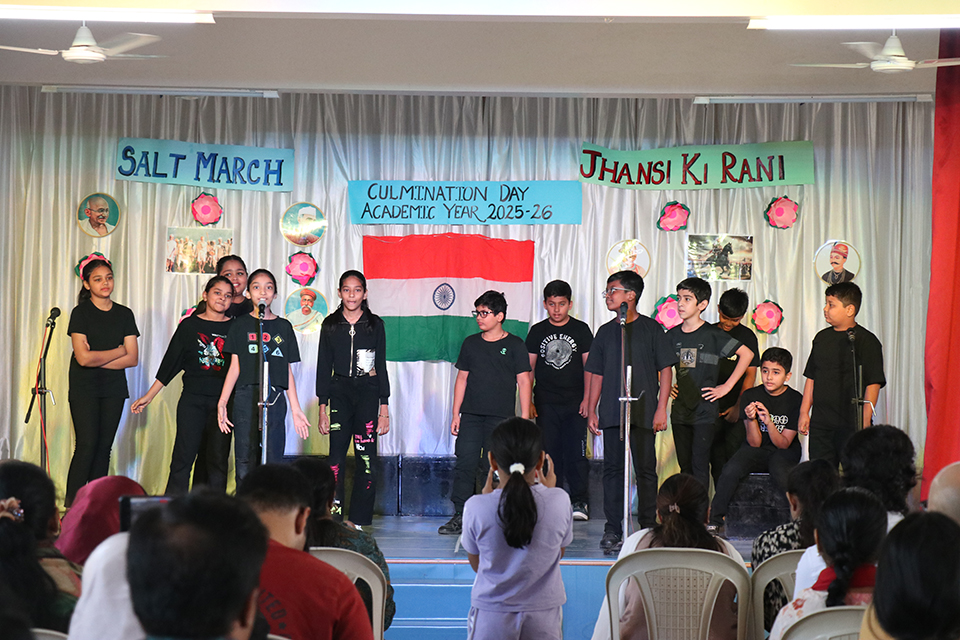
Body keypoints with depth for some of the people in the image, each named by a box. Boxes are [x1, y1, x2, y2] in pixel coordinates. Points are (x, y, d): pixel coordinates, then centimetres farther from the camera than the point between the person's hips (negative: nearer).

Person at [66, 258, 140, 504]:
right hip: (84, 388, -4)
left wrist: (97, 359, -9)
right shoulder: (81, 313, -2)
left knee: (104, 447, 1)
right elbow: (83, 357, -13)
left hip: (114, 389, 4)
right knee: (87, 445, -13)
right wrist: (118, 351, -4)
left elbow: (132, 359, 1)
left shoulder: (124, 314, 8)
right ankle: (72, 505, -11)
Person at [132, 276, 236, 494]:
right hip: (193, 400, -1)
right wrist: (148, 396, 5)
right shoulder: (190, 325, 5)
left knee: (218, 460, 2)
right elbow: (170, 362, 7)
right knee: (184, 456, -6)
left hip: (222, 402, 1)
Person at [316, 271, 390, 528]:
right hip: (340, 391, 1)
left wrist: (384, 407, 1)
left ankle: (359, 521, 0)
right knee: (336, 454, -8)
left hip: (368, 392, -1)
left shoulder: (374, 324, 5)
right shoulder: (330, 324, 7)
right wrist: (322, 407, 2)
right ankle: (333, 515, -7)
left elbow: (381, 366, 6)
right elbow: (323, 366, 8)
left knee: (366, 456, -5)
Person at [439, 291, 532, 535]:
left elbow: (524, 382, 1)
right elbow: (462, 379, 16)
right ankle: (460, 517, -3)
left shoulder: (514, 345, 3)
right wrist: (455, 414, 10)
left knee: (493, 466, -5)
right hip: (471, 415, 3)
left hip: (501, 417, -3)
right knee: (465, 463, -5)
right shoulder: (470, 343, 13)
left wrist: (524, 418, -6)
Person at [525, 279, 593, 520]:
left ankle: (579, 501, -1)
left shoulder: (581, 329, 4)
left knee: (576, 452, -8)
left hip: (575, 403, -2)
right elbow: (529, 367, 9)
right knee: (549, 453, 1)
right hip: (545, 404, 2)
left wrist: (587, 399, -4)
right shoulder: (537, 331, 8)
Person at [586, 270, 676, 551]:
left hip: (643, 412, -3)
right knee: (613, 469, 1)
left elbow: (666, 370, 1)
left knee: (646, 470, 0)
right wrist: (591, 410, 9)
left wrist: (661, 408, -6)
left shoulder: (651, 329, 2)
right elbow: (597, 374, 16)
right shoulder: (606, 332, 13)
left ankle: (649, 527, 8)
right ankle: (612, 529, 5)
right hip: (611, 412, 3)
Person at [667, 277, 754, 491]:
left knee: (699, 464, -8)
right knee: (685, 465, 10)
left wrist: (726, 387, -6)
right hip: (679, 410, 5)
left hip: (704, 411, -5)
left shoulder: (713, 335, -7)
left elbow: (747, 354, -5)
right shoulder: (673, 335, 7)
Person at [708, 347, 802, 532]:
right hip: (756, 451, 2)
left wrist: (768, 422, -25)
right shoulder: (750, 397, -4)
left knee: (782, 475, -37)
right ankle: (715, 521, -18)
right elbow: (755, 443, -5)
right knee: (730, 471, -29)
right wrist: (751, 420, -23)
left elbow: (783, 443, -9)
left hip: (784, 452, -2)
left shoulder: (796, 400, -8)